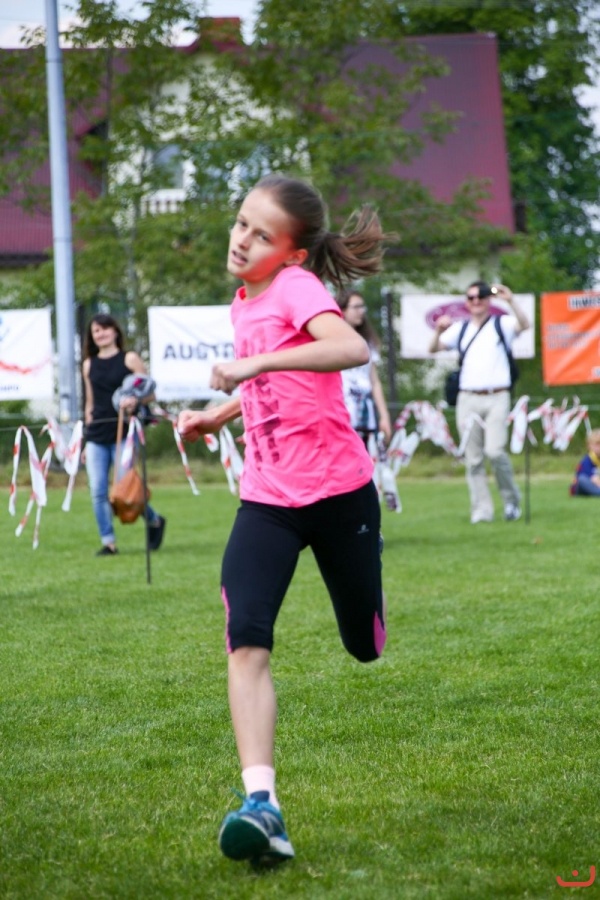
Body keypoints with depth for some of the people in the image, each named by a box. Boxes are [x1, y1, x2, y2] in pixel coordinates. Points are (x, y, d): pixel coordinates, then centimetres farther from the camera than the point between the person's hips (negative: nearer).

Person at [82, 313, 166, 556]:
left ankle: (155, 521, 19)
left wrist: (135, 400, -22)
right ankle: (108, 542, 5)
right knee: (98, 492, -3)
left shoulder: (129, 359, 1)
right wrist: (86, 437, 16)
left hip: (123, 432, -4)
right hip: (96, 435, 4)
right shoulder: (89, 365, 13)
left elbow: (149, 392, 0)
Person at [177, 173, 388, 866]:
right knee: (246, 642, -16)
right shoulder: (243, 303, 10)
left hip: (338, 492, -5)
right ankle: (260, 803, -23)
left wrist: (257, 365, -38)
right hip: (267, 498, 5)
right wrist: (218, 417, 21)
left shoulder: (296, 287, -13)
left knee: (368, 647, 11)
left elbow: (352, 349, -35)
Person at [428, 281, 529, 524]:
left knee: (495, 451, -17)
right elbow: (433, 348, 11)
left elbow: (524, 325, -13)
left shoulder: (501, 324, 7)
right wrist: (439, 331, -8)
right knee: (473, 458, 1)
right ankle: (481, 511, 5)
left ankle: (511, 499, 4)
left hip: (496, 398, -3)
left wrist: (511, 301, -26)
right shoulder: (459, 329, 16)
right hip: (467, 400, 3)